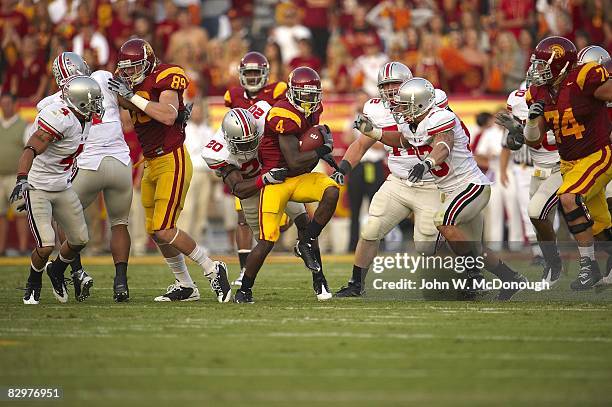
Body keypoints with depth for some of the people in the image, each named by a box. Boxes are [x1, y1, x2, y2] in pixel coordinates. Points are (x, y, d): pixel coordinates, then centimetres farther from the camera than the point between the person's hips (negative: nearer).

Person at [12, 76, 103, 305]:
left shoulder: (85, 119, -1)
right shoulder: (61, 118, -28)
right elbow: (31, 150, -36)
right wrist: (22, 180, -47)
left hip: (62, 188, 9)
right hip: (37, 188, -8)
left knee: (79, 240, 11)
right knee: (46, 246, -15)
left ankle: (57, 271, 40)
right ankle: (34, 283, 16)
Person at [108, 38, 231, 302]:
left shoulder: (165, 78, -16)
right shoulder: (128, 82, 8)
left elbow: (168, 116, -30)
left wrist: (131, 95, -28)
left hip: (173, 161, -9)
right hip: (151, 165, 9)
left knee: (164, 231, -13)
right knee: (154, 231, 10)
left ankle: (212, 270, 2)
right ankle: (185, 286, 22)